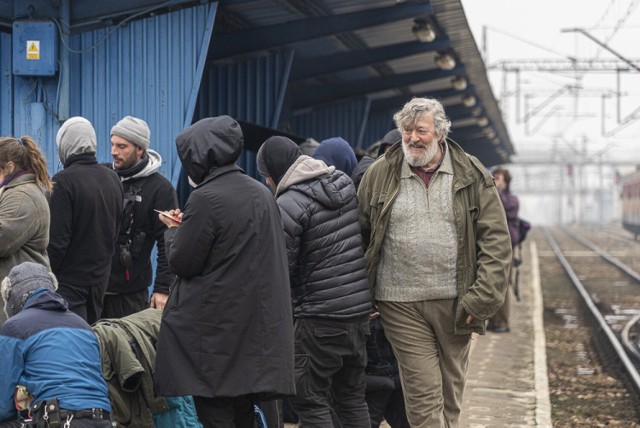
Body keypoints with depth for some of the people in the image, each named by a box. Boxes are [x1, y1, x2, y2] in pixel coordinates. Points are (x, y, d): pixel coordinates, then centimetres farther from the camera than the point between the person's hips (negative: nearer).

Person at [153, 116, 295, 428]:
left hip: (216, 328, -7)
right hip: (258, 329, 7)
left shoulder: (206, 198, -15)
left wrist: (174, 230, 9)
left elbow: (181, 263, -11)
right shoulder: (261, 193, 9)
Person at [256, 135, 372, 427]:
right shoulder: (346, 184, 7)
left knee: (310, 402, 0)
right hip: (360, 309, 8)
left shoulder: (288, 206, -16)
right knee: (352, 396, 17)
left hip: (318, 319, -8)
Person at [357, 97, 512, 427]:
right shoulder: (379, 174, 2)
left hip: (455, 302, 1)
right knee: (423, 393, -6)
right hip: (402, 304, -1)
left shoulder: (472, 176, 1)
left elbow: (496, 239, -1)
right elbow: (360, 235, 8)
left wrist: (482, 297, -9)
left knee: (451, 390, 13)